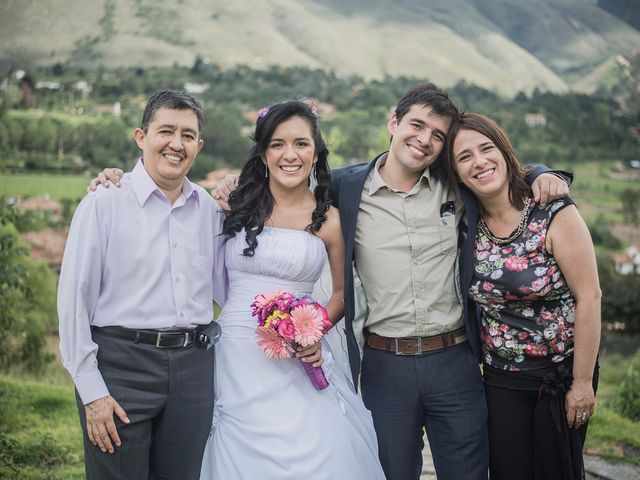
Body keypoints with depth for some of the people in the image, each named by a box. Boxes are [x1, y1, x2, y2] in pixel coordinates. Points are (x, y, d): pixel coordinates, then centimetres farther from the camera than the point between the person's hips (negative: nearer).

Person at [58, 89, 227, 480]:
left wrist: (233, 221, 2)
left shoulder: (210, 209, 8)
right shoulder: (104, 203, -5)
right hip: (121, 365, -4)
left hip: (194, 369, 4)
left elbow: (224, 290, 11)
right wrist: (91, 391, -9)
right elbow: (74, 299, -7)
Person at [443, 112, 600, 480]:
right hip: (500, 380, 3)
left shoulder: (554, 214, -15)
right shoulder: (467, 225, -3)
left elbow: (589, 297, -15)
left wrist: (583, 383, -13)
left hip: (561, 375, -3)